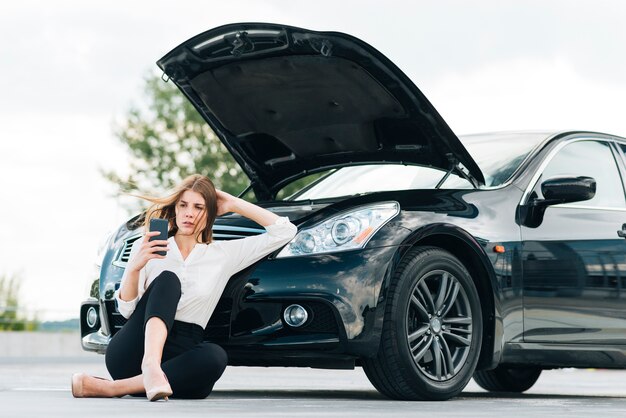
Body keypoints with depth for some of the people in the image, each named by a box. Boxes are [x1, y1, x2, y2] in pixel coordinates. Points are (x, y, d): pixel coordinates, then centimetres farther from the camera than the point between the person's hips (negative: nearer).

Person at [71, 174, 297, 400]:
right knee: (167, 279, -26)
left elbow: (283, 231, 10)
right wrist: (134, 268, -15)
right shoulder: (146, 247, 11)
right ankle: (151, 365, -52)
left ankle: (110, 388, -38)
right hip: (129, 354, -1)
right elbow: (127, 309, 3)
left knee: (215, 356, -35)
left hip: (177, 360, 1)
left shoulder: (223, 254, 14)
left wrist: (234, 204, 10)